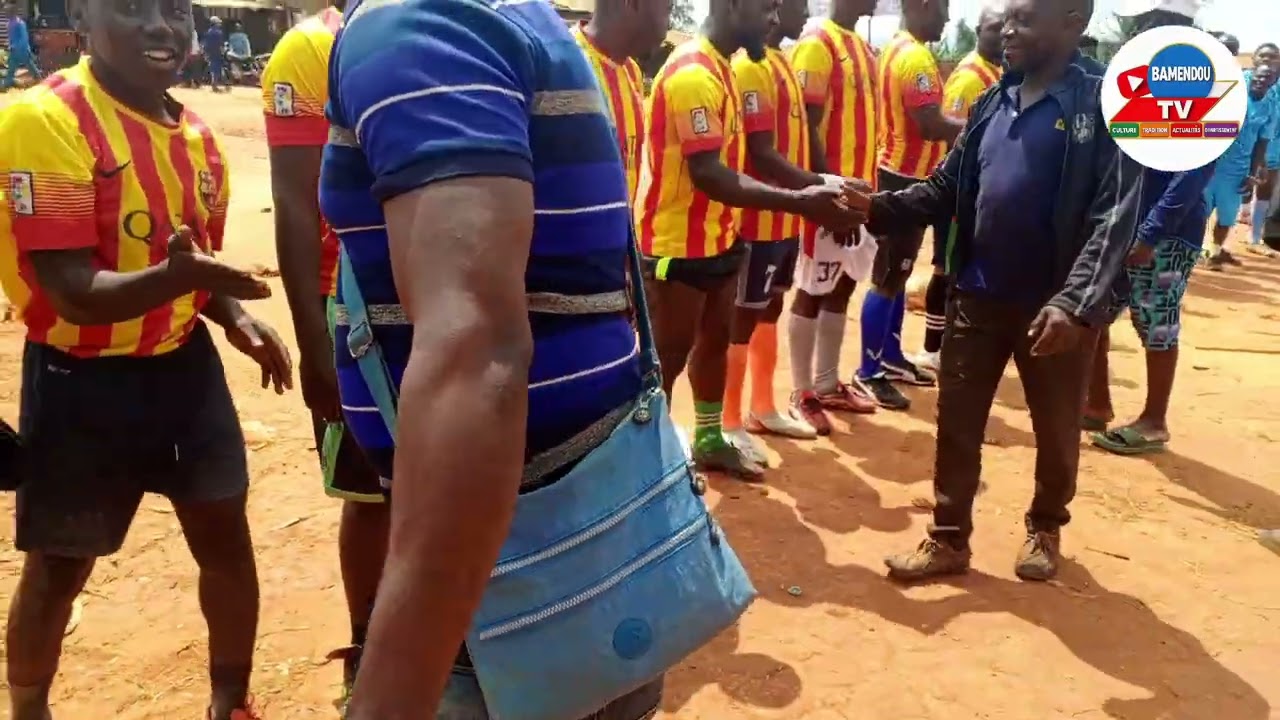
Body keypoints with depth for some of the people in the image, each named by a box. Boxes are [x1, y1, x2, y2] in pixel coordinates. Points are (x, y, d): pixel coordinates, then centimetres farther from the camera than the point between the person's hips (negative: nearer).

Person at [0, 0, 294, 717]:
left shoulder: (198, 134, 5)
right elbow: (74, 292, -22)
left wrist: (235, 317, -3)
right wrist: (170, 278, -40)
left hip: (185, 365, 6)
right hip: (81, 380, -5)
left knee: (227, 537, 11)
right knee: (58, 568, 11)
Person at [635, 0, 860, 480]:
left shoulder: (719, 69, 11)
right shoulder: (693, 73, -22)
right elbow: (708, 174, -28)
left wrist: (808, 195, 9)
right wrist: (798, 202, -30)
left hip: (716, 238, 10)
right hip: (679, 245, -10)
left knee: (715, 340, 19)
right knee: (668, 357, 2)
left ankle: (709, 441, 34)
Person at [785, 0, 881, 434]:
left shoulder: (863, 48, 15)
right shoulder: (817, 43, -11)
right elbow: (807, 126, -16)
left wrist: (870, 185, 16)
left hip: (858, 189, 9)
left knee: (842, 287, 14)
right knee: (812, 292, 0)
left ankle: (828, 384, 26)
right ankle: (802, 394, 10)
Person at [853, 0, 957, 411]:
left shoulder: (898, 50, 14)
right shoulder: (915, 57, -18)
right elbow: (932, 125, -24)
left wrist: (965, 126, 9)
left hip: (901, 173, 10)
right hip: (907, 178, -10)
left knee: (898, 274, 16)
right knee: (888, 278, -4)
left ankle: (891, 358, 26)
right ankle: (869, 373, 3)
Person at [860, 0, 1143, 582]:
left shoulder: (1107, 106, -9)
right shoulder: (990, 105, 8)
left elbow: (1115, 217, -17)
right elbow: (945, 190, 8)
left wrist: (1076, 302, -28)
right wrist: (875, 208, -9)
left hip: (1054, 305, -4)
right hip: (978, 297, 4)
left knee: (1055, 429, 14)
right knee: (956, 423, 8)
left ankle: (1045, 528, 38)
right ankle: (949, 539, 23)